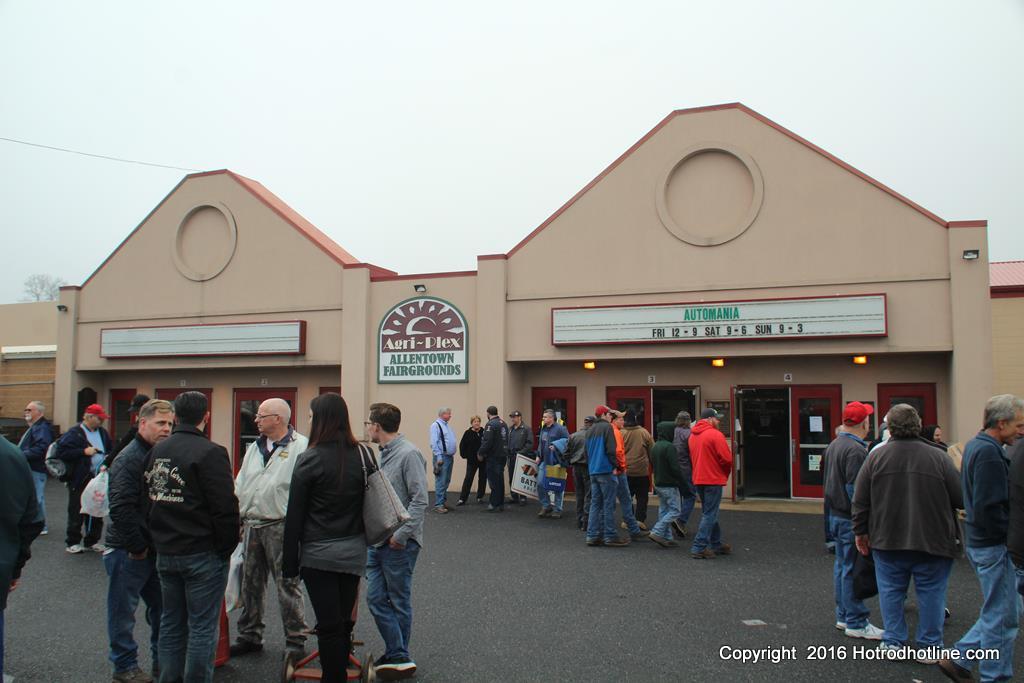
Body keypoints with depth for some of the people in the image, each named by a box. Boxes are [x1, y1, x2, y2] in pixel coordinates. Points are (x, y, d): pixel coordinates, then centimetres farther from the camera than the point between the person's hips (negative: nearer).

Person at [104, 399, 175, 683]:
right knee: (124, 610, 6)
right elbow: (120, 508, -23)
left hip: (156, 548, 8)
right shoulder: (129, 459, -17)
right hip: (128, 551, -8)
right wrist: (138, 547, -18)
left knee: (162, 606, 15)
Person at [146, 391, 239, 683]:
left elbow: (149, 496, 14)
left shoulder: (157, 450, 6)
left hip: (165, 552, 7)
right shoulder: (210, 453, -18)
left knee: (171, 623, 18)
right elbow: (225, 507, -19)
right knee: (202, 627, 2)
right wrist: (226, 547, -6)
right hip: (202, 554, -7)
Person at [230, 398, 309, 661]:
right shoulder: (254, 448, 15)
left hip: (280, 527, -7)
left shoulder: (301, 447, -10)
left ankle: (295, 640, 11)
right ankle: (250, 636, 30)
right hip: (251, 526, 7)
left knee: (287, 585, -1)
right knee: (250, 583, 15)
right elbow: (240, 487, 19)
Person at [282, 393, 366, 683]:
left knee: (329, 625, 3)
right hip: (354, 553, 4)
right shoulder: (361, 456, 0)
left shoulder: (309, 459, -12)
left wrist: (289, 562, 0)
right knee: (344, 621, 16)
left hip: (318, 554, -4)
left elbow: (294, 516, -7)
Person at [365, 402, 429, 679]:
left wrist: (401, 534, -21)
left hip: (399, 544, -8)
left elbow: (420, 500, -20)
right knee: (376, 599, 7)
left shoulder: (408, 454, -17)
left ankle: (400, 658, 19)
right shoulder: (383, 454, 10)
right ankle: (396, 655, 15)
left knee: (399, 602, 5)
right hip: (378, 541, 8)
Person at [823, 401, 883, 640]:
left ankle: (843, 616, 25)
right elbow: (856, 489, -22)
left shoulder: (834, 445, 13)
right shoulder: (856, 450, -18)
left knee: (841, 565, 16)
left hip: (836, 514, 10)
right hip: (850, 518, -10)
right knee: (853, 569, -3)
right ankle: (856, 623, 3)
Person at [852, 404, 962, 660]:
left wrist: (860, 532, 12)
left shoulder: (876, 457, -3)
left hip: (887, 541, 1)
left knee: (891, 590, 12)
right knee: (930, 592, 11)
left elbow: (860, 500, 0)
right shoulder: (937, 457, -8)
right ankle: (929, 646, 18)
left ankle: (893, 642, 18)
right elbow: (960, 498, -6)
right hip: (932, 540, -1)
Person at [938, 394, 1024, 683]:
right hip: (994, 546, -10)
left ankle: (958, 658, 22)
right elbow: (989, 508, -25)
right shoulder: (990, 452, -20)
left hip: (978, 541, 10)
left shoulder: (974, 445, 12)